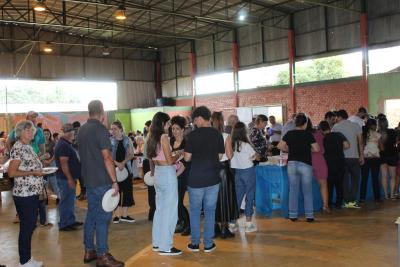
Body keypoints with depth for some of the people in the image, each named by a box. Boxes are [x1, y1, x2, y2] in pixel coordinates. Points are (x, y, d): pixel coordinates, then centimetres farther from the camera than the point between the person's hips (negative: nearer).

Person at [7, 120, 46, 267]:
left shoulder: (29, 147, 13)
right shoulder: (17, 148, -14)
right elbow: (11, 172, -20)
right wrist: (33, 172, -18)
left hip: (33, 193, 9)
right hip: (24, 195, -9)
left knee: (31, 226, 15)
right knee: (26, 228, 0)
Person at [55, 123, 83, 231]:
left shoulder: (66, 144, 15)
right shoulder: (63, 145, -18)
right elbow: (63, 163, -23)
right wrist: (70, 178, -23)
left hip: (69, 178, 11)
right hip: (65, 178, -11)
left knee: (70, 200, 17)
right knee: (66, 201, -3)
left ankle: (71, 221, 27)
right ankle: (64, 224, 5)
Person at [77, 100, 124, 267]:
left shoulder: (82, 130, 12)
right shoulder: (100, 129, -15)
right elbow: (106, 157, -19)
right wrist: (114, 181, -16)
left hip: (89, 179, 9)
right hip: (101, 180, -8)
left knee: (91, 214, 15)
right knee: (103, 217, -3)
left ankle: (89, 251, 23)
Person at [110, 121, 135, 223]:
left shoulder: (127, 140, 3)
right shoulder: (110, 141, -2)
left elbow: (131, 154, 1)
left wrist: (123, 163, -14)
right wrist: (117, 163, -21)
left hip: (126, 168, 2)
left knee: (127, 191, 3)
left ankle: (124, 215, 15)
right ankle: (116, 215, 12)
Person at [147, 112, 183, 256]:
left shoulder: (153, 137, 9)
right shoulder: (164, 137, -15)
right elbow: (170, 161, -16)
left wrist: (174, 153, 19)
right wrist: (179, 153, 1)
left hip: (158, 173, 9)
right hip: (167, 174, -9)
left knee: (160, 209, 16)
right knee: (169, 210, -1)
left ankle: (157, 242, 25)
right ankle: (165, 246, 5)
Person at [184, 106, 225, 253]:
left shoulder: (193, 134, -11)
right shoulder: (218, 134, -2)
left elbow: (187, 158, -9)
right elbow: (220, 156, 6)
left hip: (196, 178, -2)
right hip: (213, 178, 2)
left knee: (195, 211, 11)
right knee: (210, 211, 10)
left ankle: (195, 243, 18)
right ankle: (208, 244, 16)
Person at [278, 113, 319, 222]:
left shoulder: (289, 134, 2)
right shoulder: (308, 134, -5)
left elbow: (280, 146, 1)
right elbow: (316, 149, -5)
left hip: (292, 164, 2)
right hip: (305, 165, -2)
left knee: (293, 190, 10)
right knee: (307, 191, 8)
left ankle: (293, 215, 13)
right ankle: (309, 215, 11)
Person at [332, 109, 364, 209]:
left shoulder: (335, 127, 2)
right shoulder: (356, 125, 4)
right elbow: (360, 142, 2)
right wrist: (362, 156, 6)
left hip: (341, 156, 0)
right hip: (354, 156, 0)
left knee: (344, 179, 7)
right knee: (355, 178, 9)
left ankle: (347, 201, 7)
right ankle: (352, 201, 4)